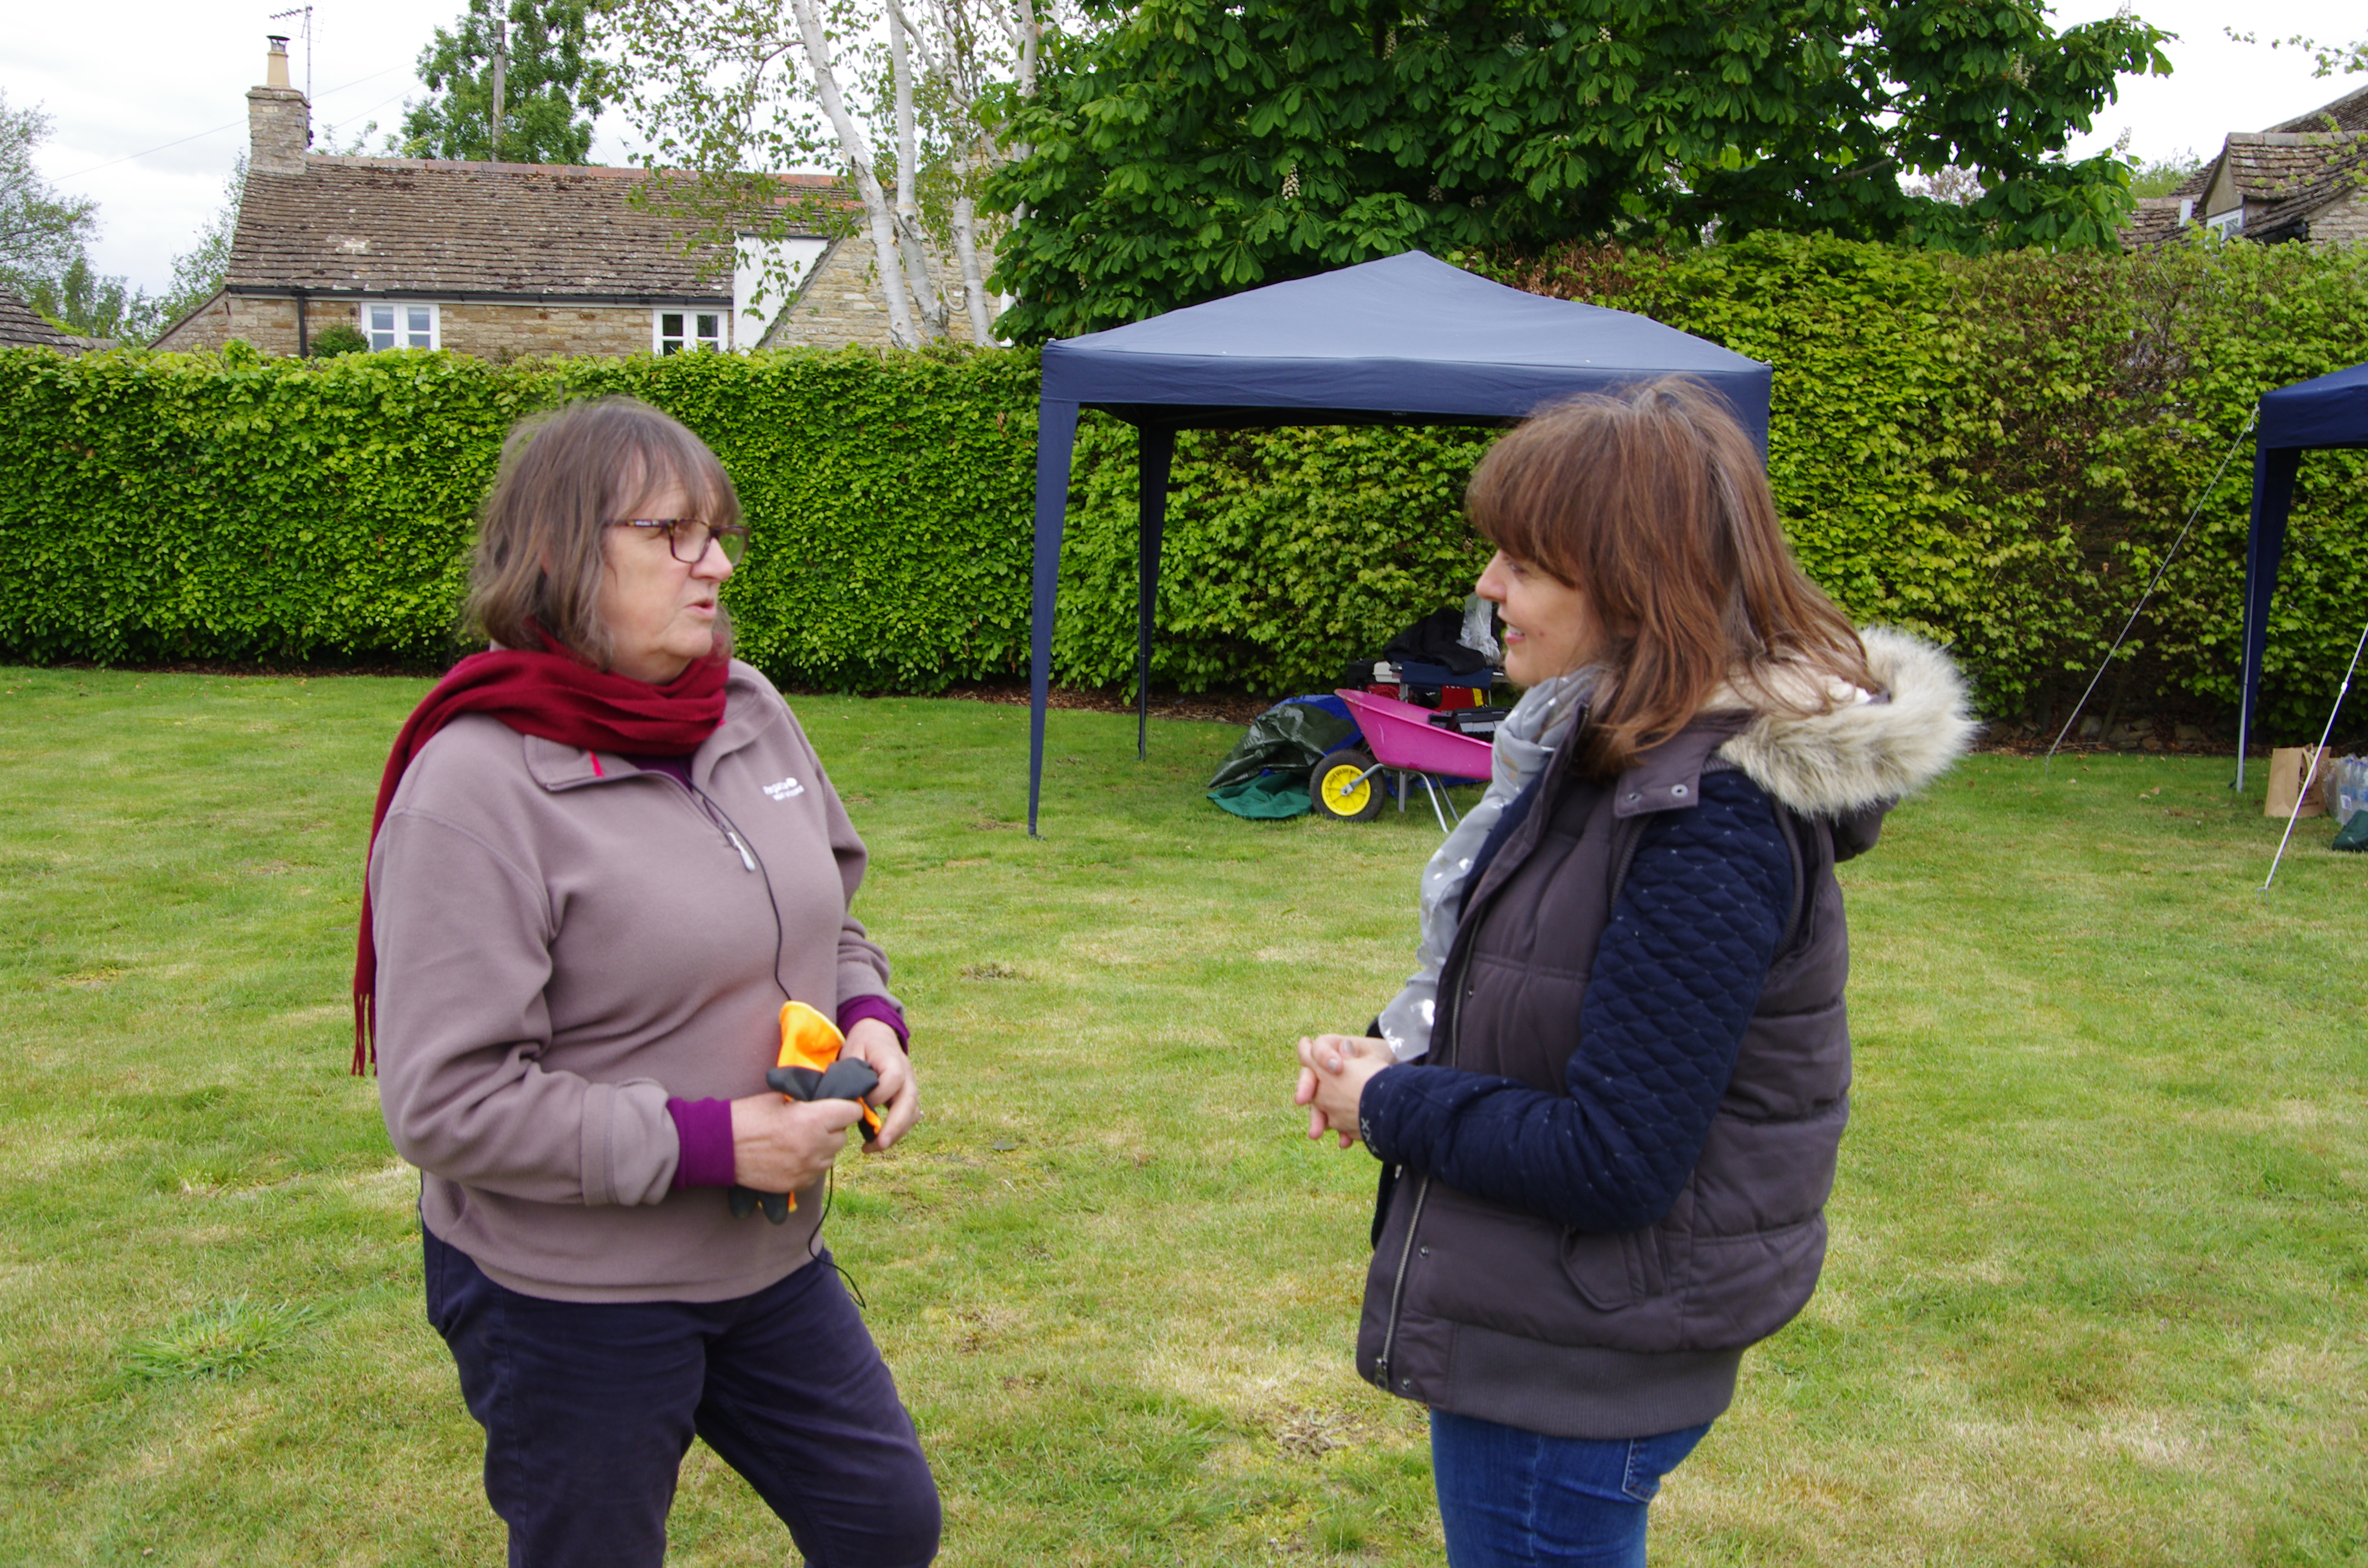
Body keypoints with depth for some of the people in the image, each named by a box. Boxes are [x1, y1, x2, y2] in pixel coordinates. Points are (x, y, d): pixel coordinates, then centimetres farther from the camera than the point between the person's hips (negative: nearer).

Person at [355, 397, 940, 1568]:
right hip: (568, 1297, -6)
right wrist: (710, 1143, -24)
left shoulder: (750, 712, -1)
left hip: (771, 1255, 7)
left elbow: (822, 918, 15)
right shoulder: (477, 787, -21)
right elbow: (445, 1106, -23)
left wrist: (868, 1016, -6)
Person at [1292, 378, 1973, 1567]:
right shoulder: (1614, 746, 3)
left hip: (1571, 1380, -9)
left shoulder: (1713, 830, -27)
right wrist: (1397, 1054, -2)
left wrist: (1388, 1104, -14)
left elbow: (1612, 1163, -27)